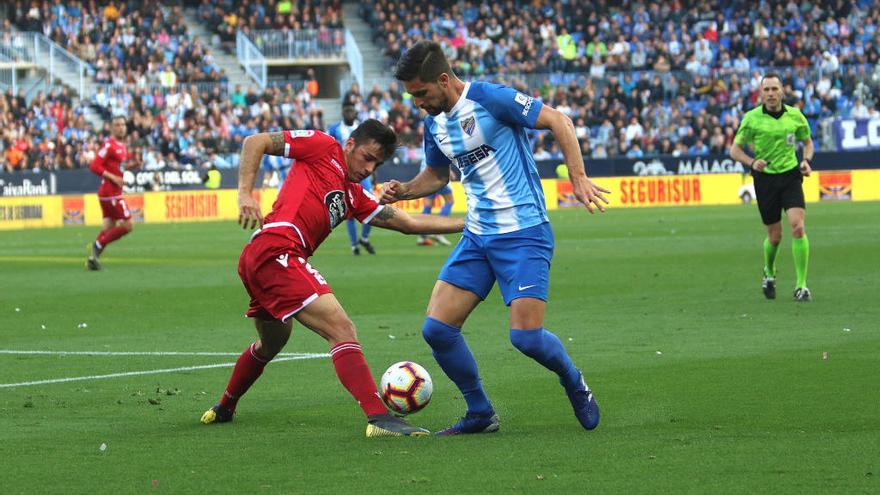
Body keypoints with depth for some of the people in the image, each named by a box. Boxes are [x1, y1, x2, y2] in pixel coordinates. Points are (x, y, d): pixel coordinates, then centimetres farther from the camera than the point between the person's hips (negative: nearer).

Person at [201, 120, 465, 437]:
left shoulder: (355, 197, 22)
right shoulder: (323, 148, 3)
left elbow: (408, 223, 19)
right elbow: (256, 142, -2)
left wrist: (465, 224, 14)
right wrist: (245, 193, -15)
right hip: (275, 252, -10)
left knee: (271, 345, 32)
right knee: (341, 330, -17)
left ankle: (223, 409, 53)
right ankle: (379, 419, -26)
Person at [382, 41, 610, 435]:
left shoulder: (489, 98, -14)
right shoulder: (434, 121, 9)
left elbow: (558, 121, -11)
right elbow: (437, 175, 26)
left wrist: (578, 177, -18)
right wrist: (403, 191, 6)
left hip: (524, 234, -7)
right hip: (477, 236, 7)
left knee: (526, 336, -16)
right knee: (436, 328, -5)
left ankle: (574, 383, 17)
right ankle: (480, 414, 13)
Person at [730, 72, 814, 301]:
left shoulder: (795, 115, 1)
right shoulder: (752, 118, -4)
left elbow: (807, 141, 17)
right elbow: (735, 149, 2)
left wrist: (806, 160, -3)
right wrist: (752, 162, -18)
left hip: (791, 176, 1)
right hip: (765, 178, -1)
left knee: (797, 226, -18)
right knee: (775, 236, 4)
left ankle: (801, 286, -13)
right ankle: (769, 273, 37)